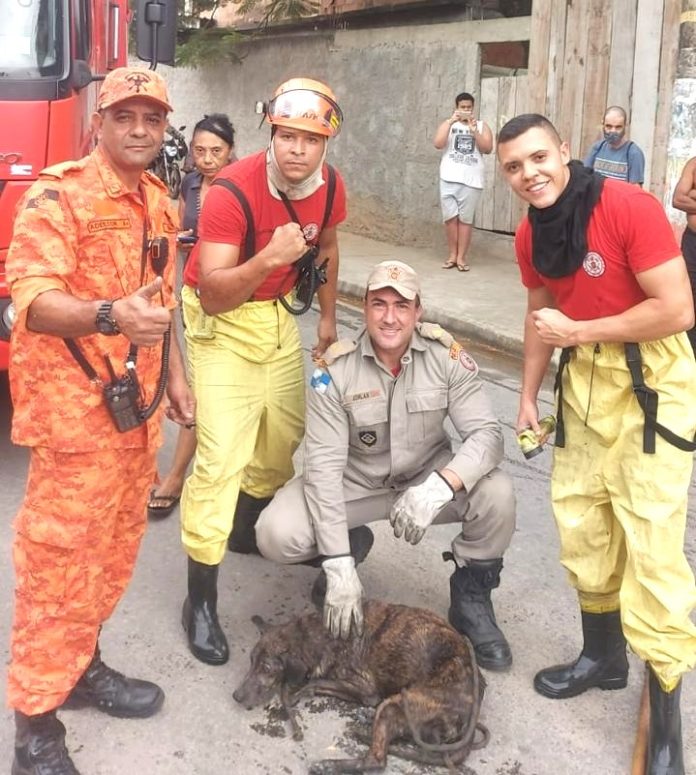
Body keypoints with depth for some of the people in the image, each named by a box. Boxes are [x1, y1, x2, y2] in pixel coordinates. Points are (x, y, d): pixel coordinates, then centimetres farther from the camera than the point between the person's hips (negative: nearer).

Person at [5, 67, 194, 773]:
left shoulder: (159, 201, 12)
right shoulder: (57, 195, -12)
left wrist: (173, 376, 19)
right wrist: (108, 315, -40)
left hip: (136, 405, 8)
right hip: (75, 407, -8)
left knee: (116, 546, 16)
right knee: (59, 557, -2)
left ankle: (80, 664, 35)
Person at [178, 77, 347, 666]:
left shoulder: (330, 187, -8)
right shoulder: (233, 192, -28)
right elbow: (213, 292, -32)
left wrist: (328, 317, 19)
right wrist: (267, 259, -47)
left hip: (279, 313, 7)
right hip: (223, 320, -7)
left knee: (287, 432, 16)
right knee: (222, 456, -14)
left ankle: (247, 527, 43)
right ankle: (201, 600, -4)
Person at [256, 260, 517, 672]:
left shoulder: (446, 355, -17)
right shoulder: (335, 369, -20)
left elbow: (487, 433, -22)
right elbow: (324, 465, -23)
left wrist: (440, 486, -43)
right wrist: (339, 565, -29)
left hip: (427, 476, 1)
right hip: (354, 482, 0)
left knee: (497, 494, -27)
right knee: (277, 535, -23)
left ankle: (471, 598, 1)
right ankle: (350, 548, 13)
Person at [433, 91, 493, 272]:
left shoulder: (482, 125, 11)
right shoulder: (448, 123, 11)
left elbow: (488, 149, -2)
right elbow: (438, 144, -6)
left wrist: (474, 130, -11)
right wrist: (451, 122, -10)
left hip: (472, 180, 0)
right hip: (449, 179, 0)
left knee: (466, 219, -1)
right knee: (450, 217, -1)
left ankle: (461, 257, 4)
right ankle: (452, 255, 9)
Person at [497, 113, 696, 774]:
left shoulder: (630, 207, -20)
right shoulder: (530, 236, 1)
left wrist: (577, 332, -19)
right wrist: (528, 398, 14)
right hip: (584, 378, 7)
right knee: (577, 517, 13)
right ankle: (603, 656, 35)